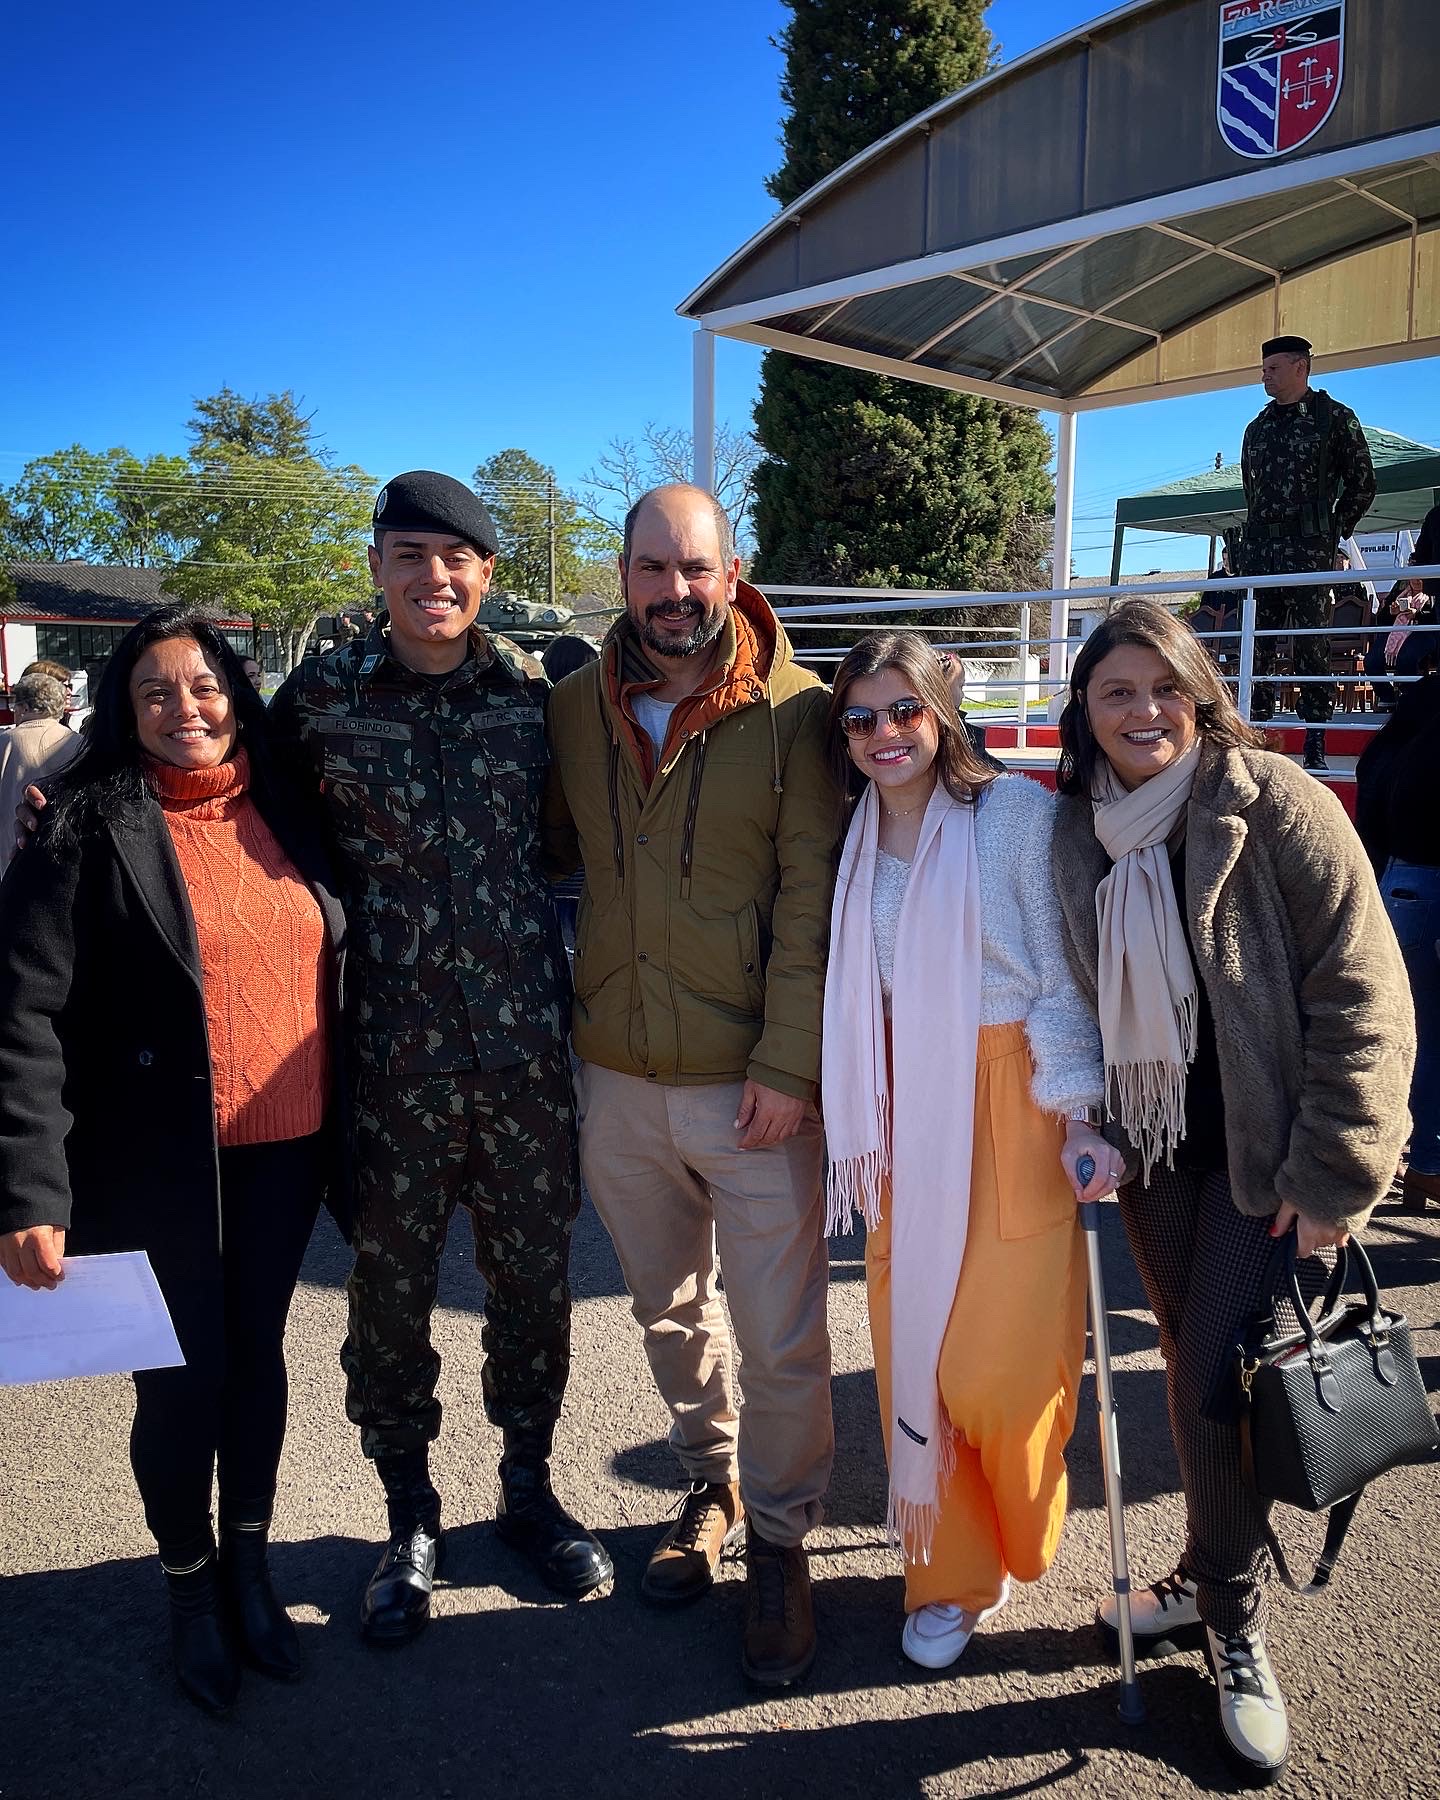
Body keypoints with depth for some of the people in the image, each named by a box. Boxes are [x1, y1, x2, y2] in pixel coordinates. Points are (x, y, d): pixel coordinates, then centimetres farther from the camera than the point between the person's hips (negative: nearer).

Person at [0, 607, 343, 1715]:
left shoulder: (282, 814, 5)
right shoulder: (90, 832, -9)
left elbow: (334, 968, 11)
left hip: (283, 1158, 4)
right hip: (159, 1167, -4)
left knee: (259, 1357, 17)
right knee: (184, 1378, 10)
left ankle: (250, 1563, 38)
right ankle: (190, 1583, 34)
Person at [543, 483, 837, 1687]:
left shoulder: (792, 712, -9)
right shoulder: (572, 708, 4)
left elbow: (813, 900, -11)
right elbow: (551, 856, 17)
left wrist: (788, 1065, -15)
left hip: (753, 1083, -4)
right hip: (617, 1076, 4)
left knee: (782, 1336, 6)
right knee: (669, 1307, 21)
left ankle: (780, 1538, 29)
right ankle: (714, 1483, 44)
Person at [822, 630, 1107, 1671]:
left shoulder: (1017, 811, -7)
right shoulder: (855, 840, 9)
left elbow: (1063, 978, -6)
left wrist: (1082, 1118, -10)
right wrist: (862, 1136, 14)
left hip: (1010, 1107, -4)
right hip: (903, 1119, 5)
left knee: (999, 1367, -4)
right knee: (912, 1354, 8)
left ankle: (1022, 1541, 29)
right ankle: (951, 1572, 30)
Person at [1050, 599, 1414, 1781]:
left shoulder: (1273, 805, -14)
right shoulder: (1081, 829, 2)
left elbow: (1361, 995, -14)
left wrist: (1331, 1173, -15)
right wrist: (1090, 1127, 3)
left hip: (1263, 1149, -4)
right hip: (1153, 1140, 5)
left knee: (1221, 1381, -4)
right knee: (1188, 1364, 14)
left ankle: (1233, 1623, 19)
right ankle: (1212, 1574, 35)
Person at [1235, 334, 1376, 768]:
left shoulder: (1335, 418, 2)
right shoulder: (1258, 427, 18)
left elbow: (1362, 484, 4)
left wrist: (1333, 533, 2)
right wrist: (1250, 543, 16)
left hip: (1308, 548, -5)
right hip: (1258, 546, 6)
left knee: (1311, 644, -6)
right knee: (1256, 645, 3)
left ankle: (1315, 746, -4)